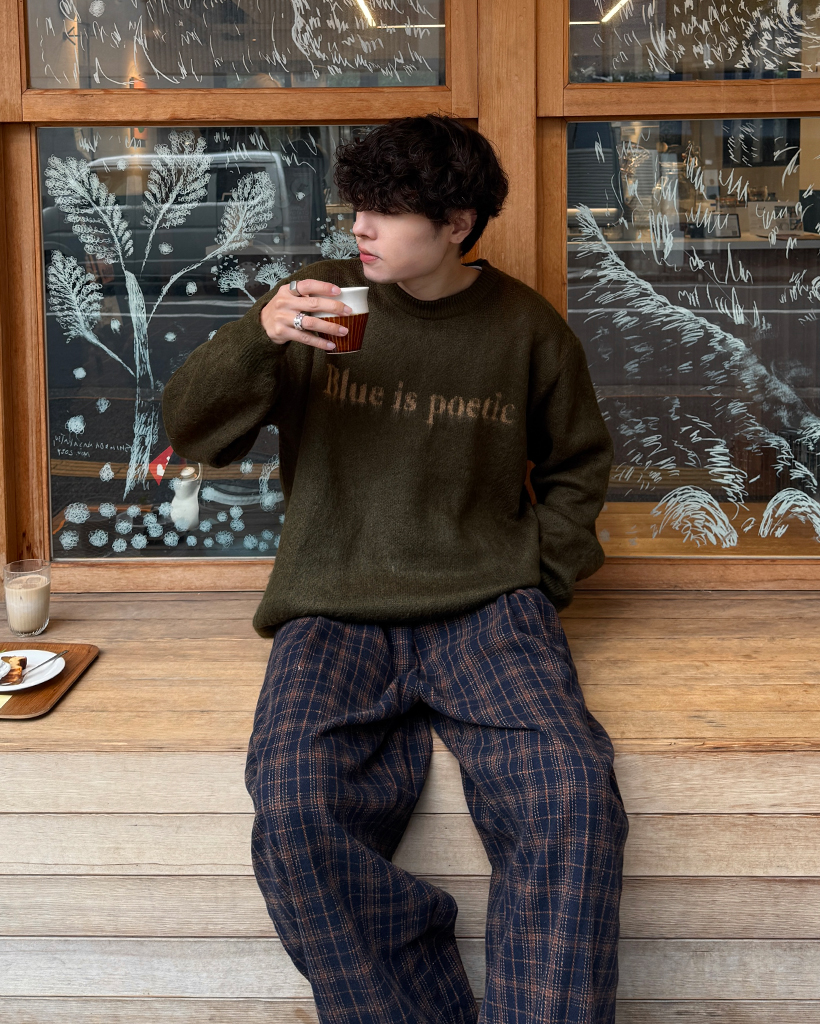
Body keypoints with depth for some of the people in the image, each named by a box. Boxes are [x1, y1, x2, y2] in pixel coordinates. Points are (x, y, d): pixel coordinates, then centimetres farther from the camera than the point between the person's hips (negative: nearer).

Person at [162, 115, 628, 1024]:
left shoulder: (525, 326, 8)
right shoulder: (322, 301, 7)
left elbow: (576, 466, 22)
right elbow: (191, 431, 5)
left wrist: (538, 579, 7)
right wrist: (257, 336, -13)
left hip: (484, 608, 0)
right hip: (335, 612, 1)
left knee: (573, 798, -29)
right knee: (293, 817, -29)